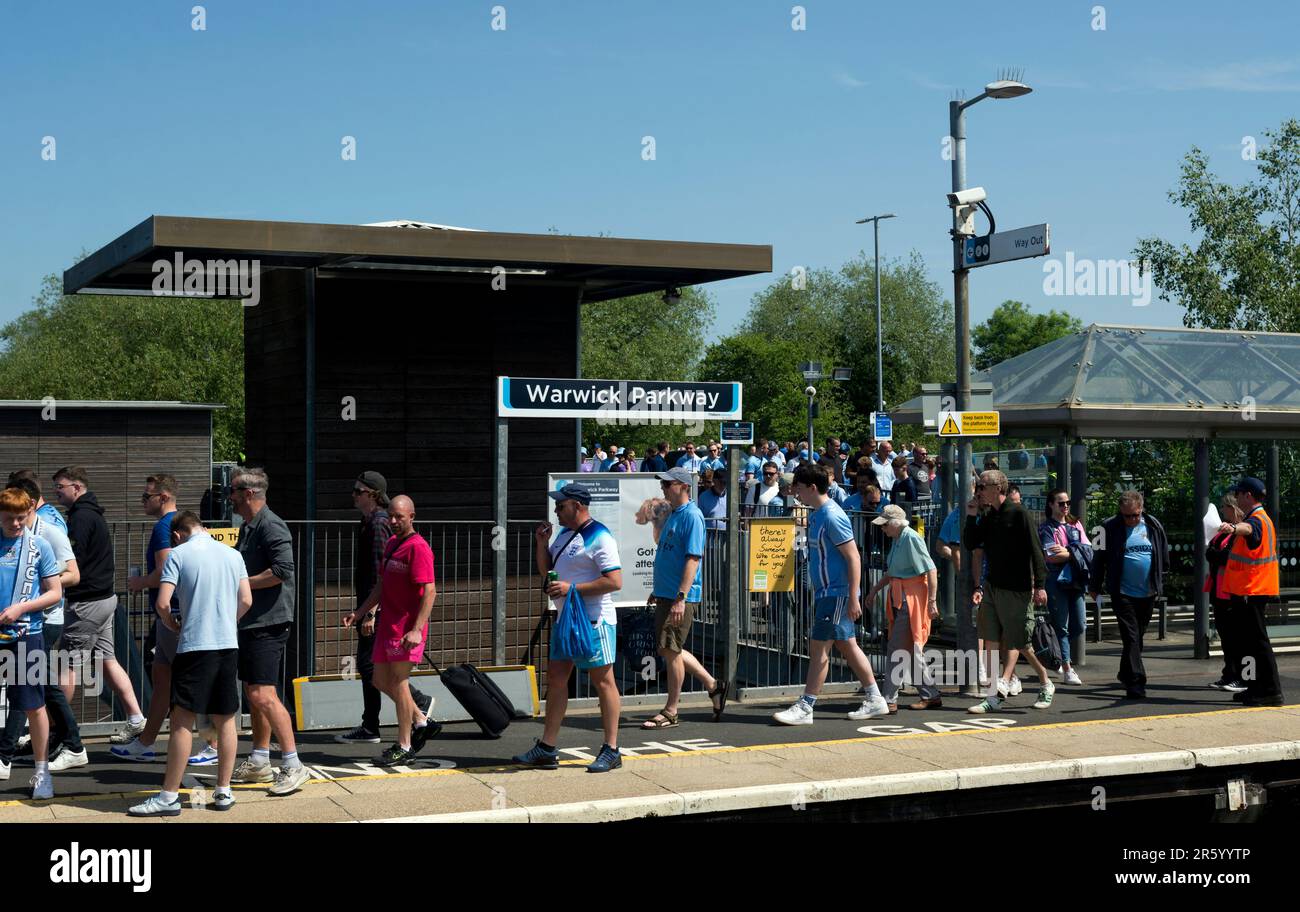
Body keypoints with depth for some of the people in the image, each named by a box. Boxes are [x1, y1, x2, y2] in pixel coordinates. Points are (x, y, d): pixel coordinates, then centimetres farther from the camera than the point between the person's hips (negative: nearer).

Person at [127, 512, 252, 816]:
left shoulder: (177, 554, -3)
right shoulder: (233, 554, 11)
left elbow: (162, 603, -10)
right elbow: (246, 601, 9)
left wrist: (173, 626, 9)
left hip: (194, 645, -5)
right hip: (229, 644, 5)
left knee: (182, 720, -2)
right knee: (226, 719, 10)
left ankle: (169, 797, 0)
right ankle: (224, 792, 15)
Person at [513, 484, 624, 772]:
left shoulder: (599, 538, -14)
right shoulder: (565, 534, 15)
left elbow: (615, 581, -21)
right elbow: (546, 567, 26)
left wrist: (571, 587, -21)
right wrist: (542, 543, 7)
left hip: (594, 620, -10)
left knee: (602, 681, -2)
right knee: (556, 678, 9)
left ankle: (611, 751, 4)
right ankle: (547, 749, 15)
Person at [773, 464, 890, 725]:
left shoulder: (832, 517, -18)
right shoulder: (817, 514, 12)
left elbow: (853, 557, -20)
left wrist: (853, 598, -22)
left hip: (837, 594, -10)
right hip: (827, 593, 10)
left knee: (819, 648, -6)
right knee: (847, 646, 13)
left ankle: (805, 708, -1)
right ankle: (875, 701, 20)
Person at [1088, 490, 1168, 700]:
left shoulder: (1153, 526, 4)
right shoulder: (1110, 528, -5)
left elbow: (1164, 558, 14)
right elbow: (1100, 559, 2)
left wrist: (1159, 585, 15)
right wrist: (1095, 587, 5)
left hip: (1147, 593, 4)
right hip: (1122, 593, -4)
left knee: (1137, 637, 13)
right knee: (1131, 638, -9)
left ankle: (1126, 675, 29)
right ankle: (1136, 682, -11)